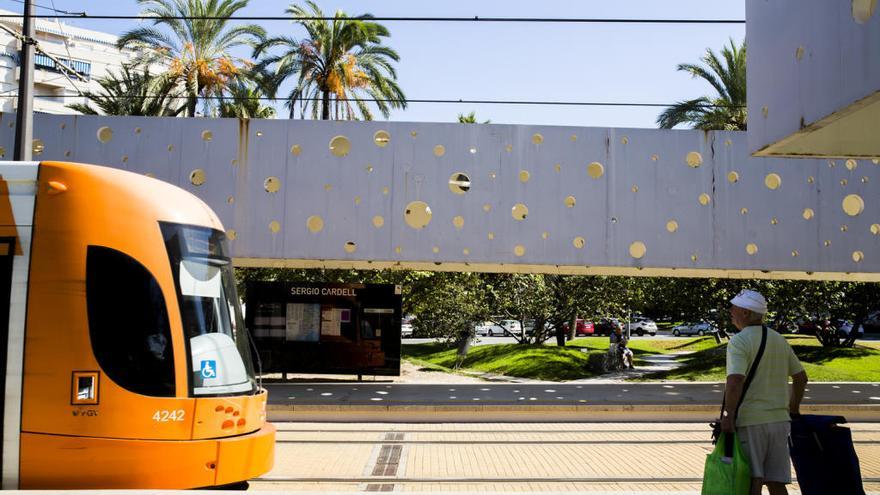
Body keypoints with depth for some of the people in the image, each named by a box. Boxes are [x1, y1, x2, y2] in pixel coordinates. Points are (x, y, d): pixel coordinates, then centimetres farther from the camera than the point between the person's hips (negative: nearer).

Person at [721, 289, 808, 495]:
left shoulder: (739, 341, -11)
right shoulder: (779, 340, 12)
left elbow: (735, 380, -24)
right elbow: (801, 377, 19)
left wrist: (728, 416, -22)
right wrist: (793, 410, 28)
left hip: (750, 421, -7)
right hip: (779, 420, 7)